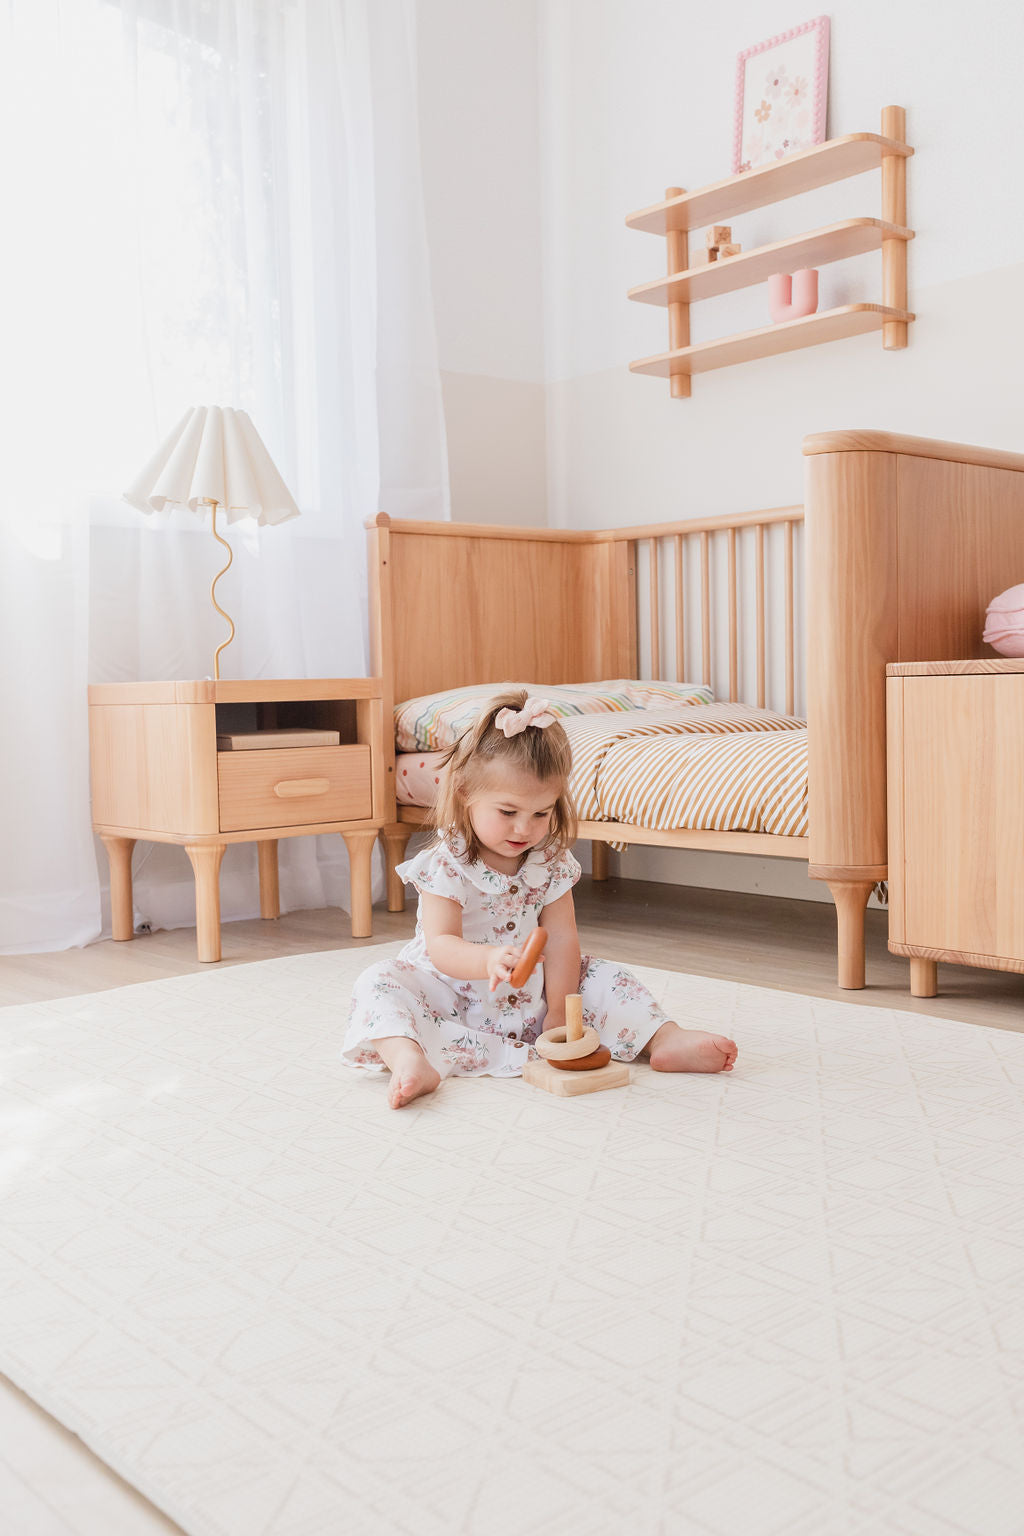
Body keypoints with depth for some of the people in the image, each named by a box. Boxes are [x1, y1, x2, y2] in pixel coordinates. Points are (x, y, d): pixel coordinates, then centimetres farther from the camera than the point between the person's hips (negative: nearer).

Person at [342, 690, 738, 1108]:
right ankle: (411, 1061, -52)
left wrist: (558, 1014, -14)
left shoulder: (552, 863, -3)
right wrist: (488, 959, -46)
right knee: (380, 983, -28)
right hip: (455, 1000, -4)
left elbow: (561, 940, -5)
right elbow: (440, 946, -25)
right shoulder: (445, 865, -17)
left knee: (603, 977, -8)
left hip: (529, 1001, 4)